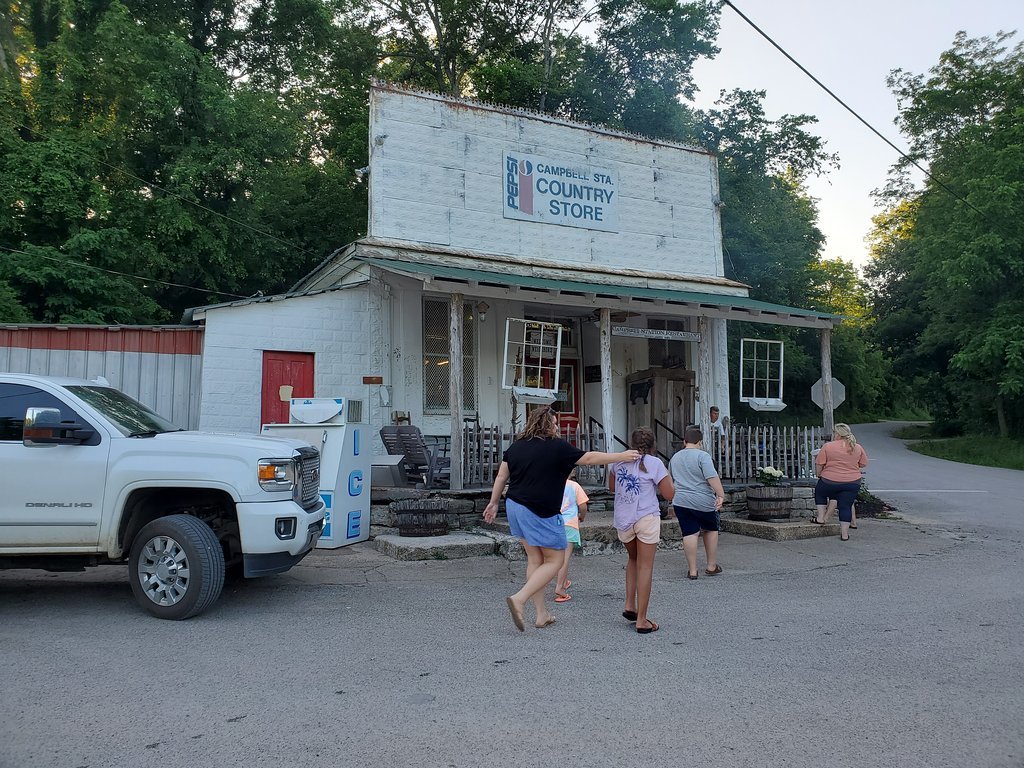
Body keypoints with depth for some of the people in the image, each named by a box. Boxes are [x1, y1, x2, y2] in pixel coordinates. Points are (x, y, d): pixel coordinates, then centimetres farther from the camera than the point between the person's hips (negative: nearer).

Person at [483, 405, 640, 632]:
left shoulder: (516, 446, 7)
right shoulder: (557, 447, -10)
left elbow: (501, 476, 11)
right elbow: (590, 457, -6)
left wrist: (493, 502, 22)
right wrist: (622, 456, 3)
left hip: (514, 507, 7)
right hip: (541, 513, -7)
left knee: (535, 559, 15)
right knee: (554, 561, 5)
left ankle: (541, 614, 18)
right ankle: (519, 599, -9)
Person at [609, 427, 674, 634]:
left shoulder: (619, 460, 8)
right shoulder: (654, 463, -6)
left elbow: (611, 487, 22)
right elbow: (668, 495, -3)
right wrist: (667, 476, 12)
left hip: (622, 520, 4)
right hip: (647, 518, -4)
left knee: (633, 559, 26)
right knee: (645, 567, 1)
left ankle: (630, 605, 18)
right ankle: (642, 620, 4)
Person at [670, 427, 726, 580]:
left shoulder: (674, 458, 13)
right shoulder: (702, 456, -7)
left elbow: (671, 481, 27)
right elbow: (712, 477, -19)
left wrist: (674, 497, 41)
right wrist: (721, 495, -19)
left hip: (680, 502, 4)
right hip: (703, 501, -3)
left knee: (689, 534, 3)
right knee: (711, 530, 15)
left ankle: (692, 570, 2)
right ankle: (712, 566, 21)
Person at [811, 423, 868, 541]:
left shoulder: (827, 446, -7)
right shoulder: (858, 448, 4)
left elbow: (819, 464, -6)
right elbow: (864, 464, 12)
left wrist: (819, 474, 10)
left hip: (830, 481, -2)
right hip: (852, 483, 2)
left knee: (819, 493, 24)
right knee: (846, 507, 8)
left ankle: (820, 518, 19)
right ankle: (844, 534, 9)